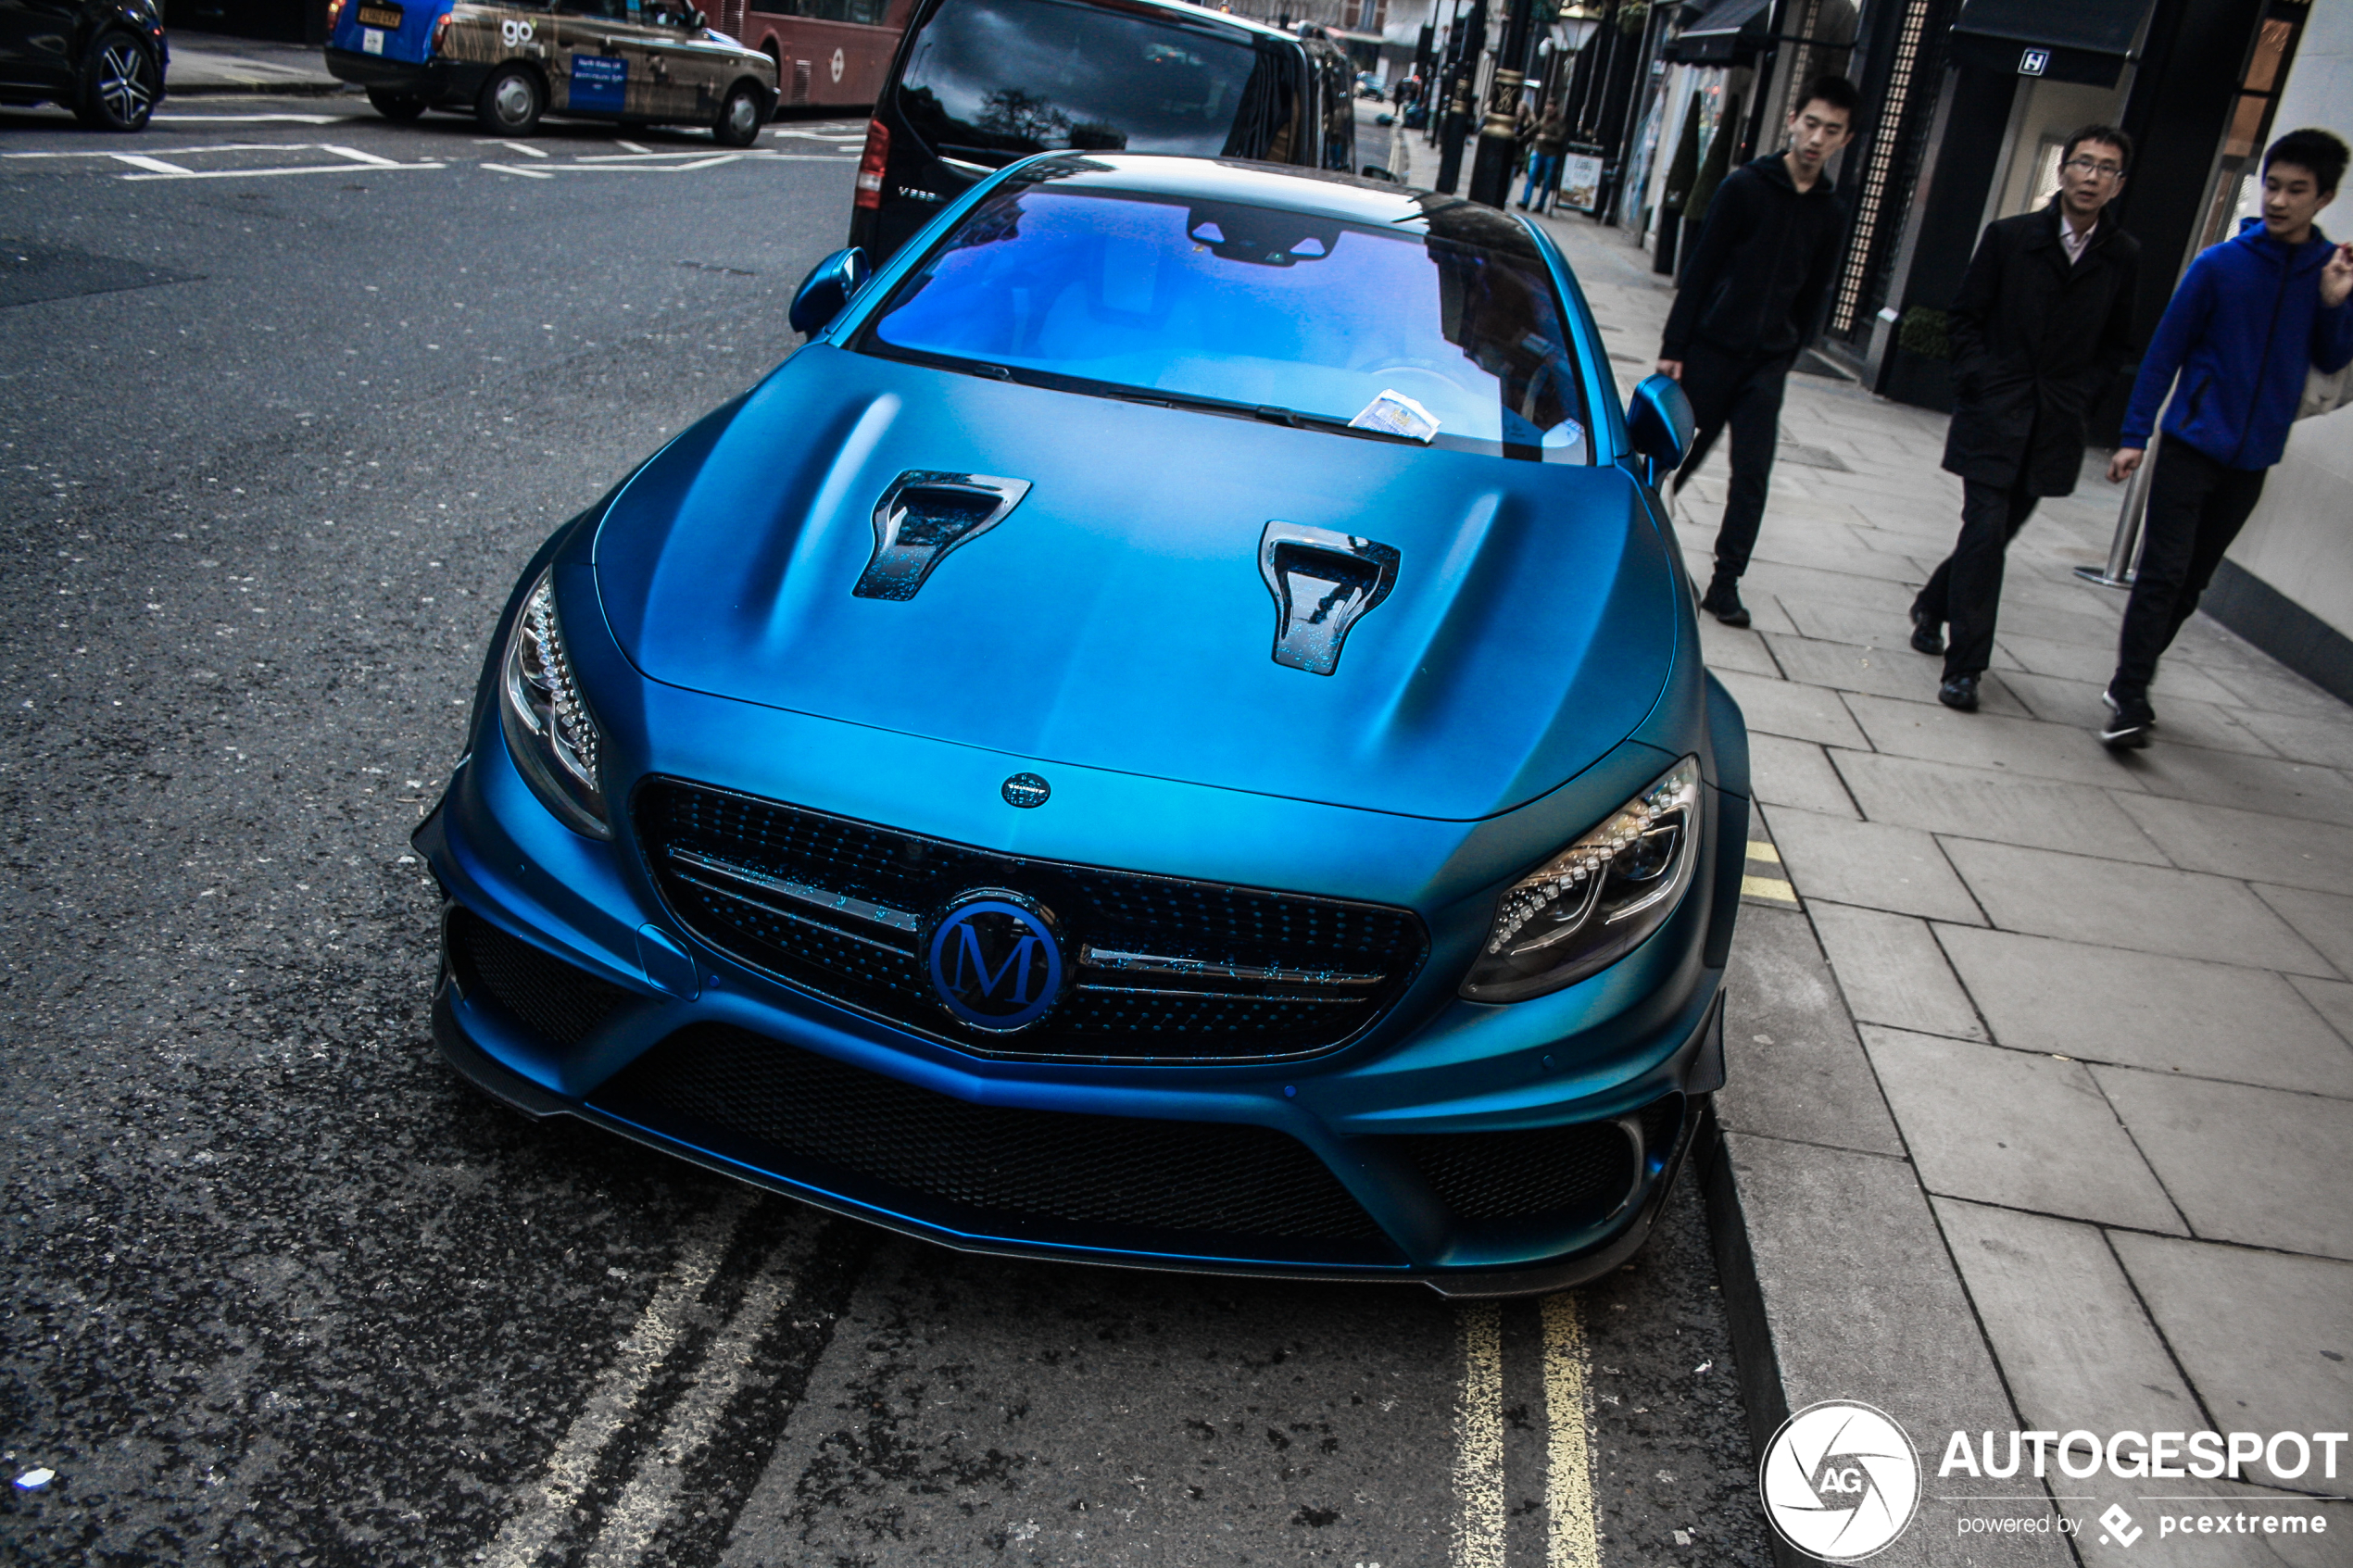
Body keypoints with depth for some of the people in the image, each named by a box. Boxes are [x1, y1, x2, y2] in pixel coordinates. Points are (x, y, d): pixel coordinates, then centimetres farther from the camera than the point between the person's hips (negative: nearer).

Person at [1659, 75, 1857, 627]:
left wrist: (1785, 358, 10)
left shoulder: (1831, 212, 5)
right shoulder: (1745, 186, -6)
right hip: (1711, 350, -3)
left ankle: (1725, 583, 7)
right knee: (1680, 456, 4)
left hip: (1766, 364, 3)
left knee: (1753, 477, 0)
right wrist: (1674, 347, -10)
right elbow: (1700, 270, -7)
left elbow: (1813, 294, 13)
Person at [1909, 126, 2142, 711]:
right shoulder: (2009, 236, 0)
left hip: (2055, 424, 3)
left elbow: (2117, 344, 13)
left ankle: (1932, 604, 37)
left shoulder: (2122, 256, 5)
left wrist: (2080, 393, 0)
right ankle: (1964, 667, -4)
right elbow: (1965, 317, 4)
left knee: (1998, 531, 10)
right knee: (1985, 533, -9)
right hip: (1993, 416, -3)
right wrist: (1979, 378, -7)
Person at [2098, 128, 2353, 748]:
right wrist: (2134, 435, -5)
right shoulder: (2221, 263, -5)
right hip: (2191, 446, -4)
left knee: (2192, 580, 10)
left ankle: (2129, 688, 21)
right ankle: (2130, 699, -7)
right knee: (2164, 573, -10)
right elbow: (2166, 350, -2)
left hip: (2252, 460, 4)